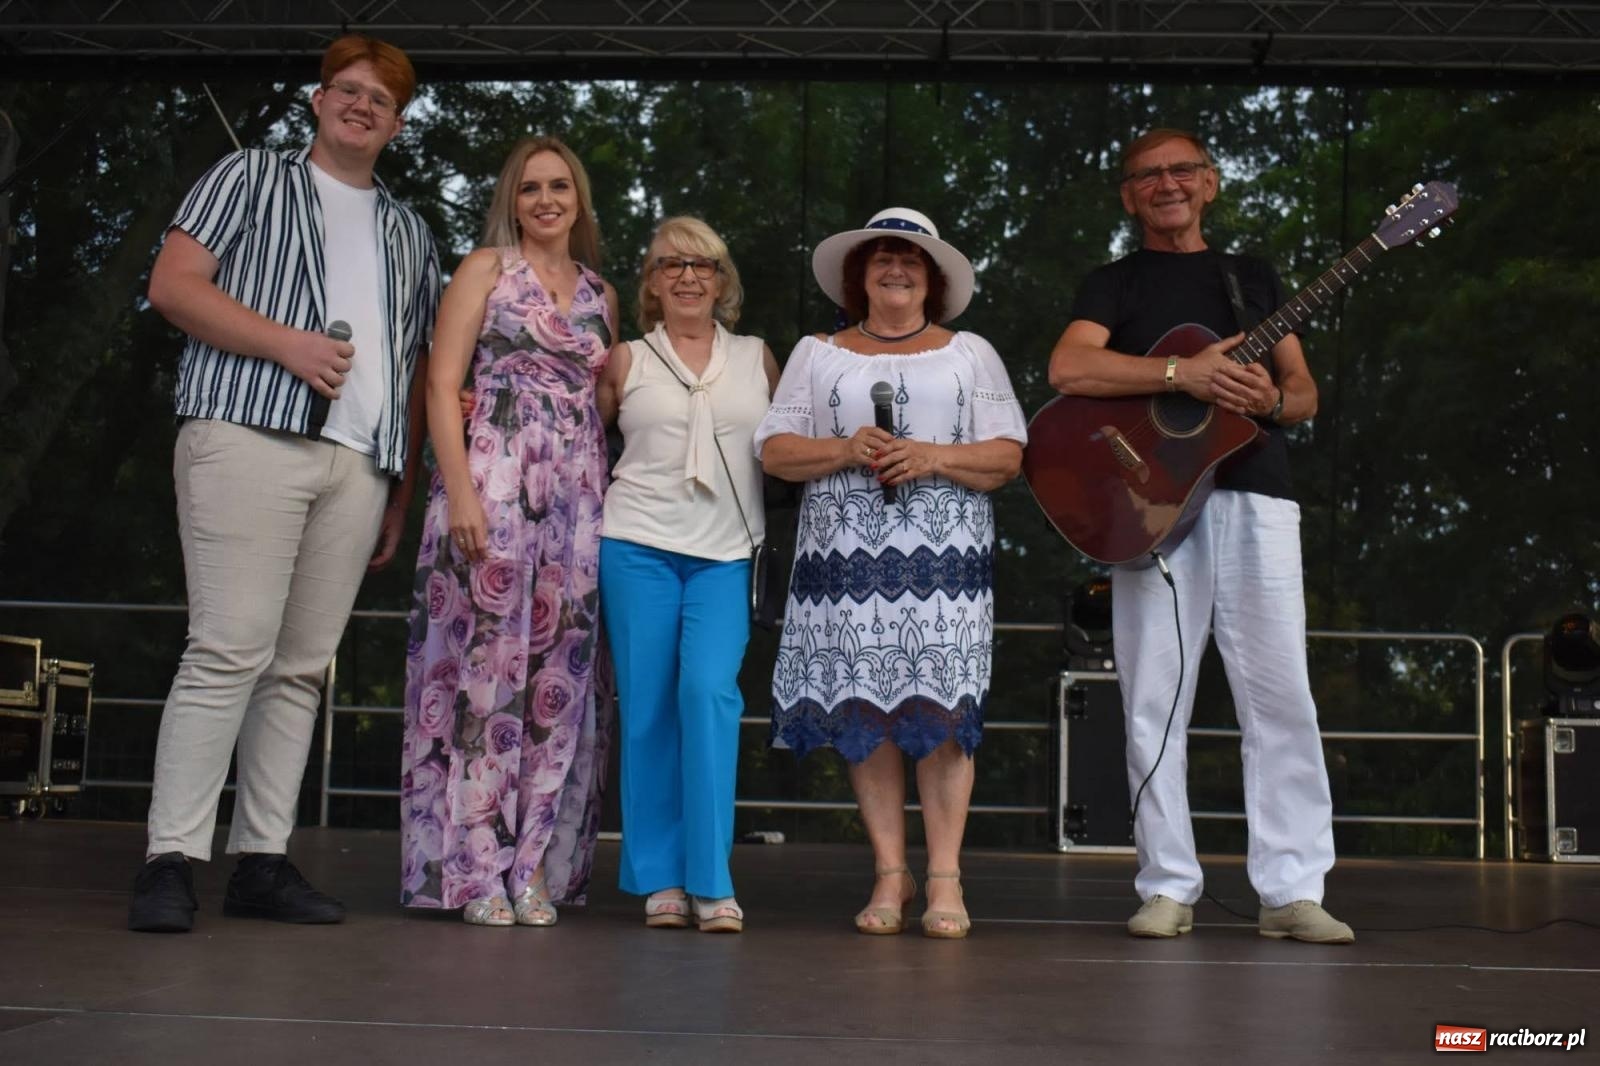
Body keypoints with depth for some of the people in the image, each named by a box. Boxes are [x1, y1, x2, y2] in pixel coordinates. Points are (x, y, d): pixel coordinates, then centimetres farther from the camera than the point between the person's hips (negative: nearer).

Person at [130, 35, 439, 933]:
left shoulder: (410, 233, 25)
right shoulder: (253, 178, 13)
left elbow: (417, 372, 22)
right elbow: (172, 286, 1)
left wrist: (403, 494, 14)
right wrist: (287, 342, -11)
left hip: (360, 466, 5)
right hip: (251, 439, -4)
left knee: (302, 668, 4)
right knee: (230, 652, -13)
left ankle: (264, 861, 8)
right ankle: (172, 861, -9)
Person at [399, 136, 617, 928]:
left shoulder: (601, 294, 19)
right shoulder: (487, 268, 6)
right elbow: (441, 385, -2)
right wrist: (459, 490, -14)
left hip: (577, 491, 5)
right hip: (492, 479, -5)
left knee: (558, 673, 2)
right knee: (484, 659, -7)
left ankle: (533, 866, 8)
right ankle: (474, 869, -1)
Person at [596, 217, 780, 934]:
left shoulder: (757, 359, 14)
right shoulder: (626, 362, 10)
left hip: (725, 557, 0)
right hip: (638, 547, 0)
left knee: (709, 690, -16)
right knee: (647, 705, -1)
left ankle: (711, 881, -11)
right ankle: (658, 879, 9)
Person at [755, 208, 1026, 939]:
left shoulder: (970, 354, 15)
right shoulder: (819, 354, 16)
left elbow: (1008, 455, 7)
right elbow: (774, 448, 8)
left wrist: (933, 457, -10)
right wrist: (845, 450, -9)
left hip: (943, 554, -1)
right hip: (847, 554, 1)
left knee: (941, 710, -8)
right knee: (862, 711, -2)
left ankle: (945, 879, -3)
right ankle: (889, 874, 7)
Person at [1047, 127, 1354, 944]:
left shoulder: (1252, 277, 21)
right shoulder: (1114, 284, 12)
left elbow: (1304, 391, 17)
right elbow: (1067, 368, -8)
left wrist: (1274, 400, -7)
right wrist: (1182, 373, -17)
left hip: (1254, 500, 2)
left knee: (1281, 697, -3)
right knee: (1154, 702, -1)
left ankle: (1293, 891, 2)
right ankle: (1169, 888, 8)